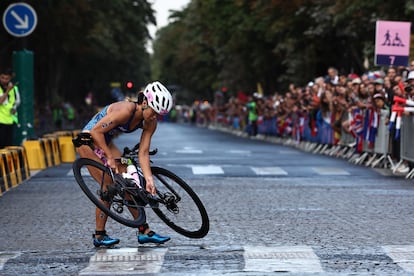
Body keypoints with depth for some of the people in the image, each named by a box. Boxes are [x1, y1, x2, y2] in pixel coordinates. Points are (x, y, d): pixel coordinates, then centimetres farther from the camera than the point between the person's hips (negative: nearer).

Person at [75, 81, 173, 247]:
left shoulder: (150, 123, -9)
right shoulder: (126, 110, -32)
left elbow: (143, 153, -11)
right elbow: (96, 131, -28)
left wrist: (149, 179, -22)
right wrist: (109, 157, -22)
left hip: (105, 142, 8)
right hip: (89, 140, -8)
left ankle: (144, 231, 4)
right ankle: (99, 236, -4)